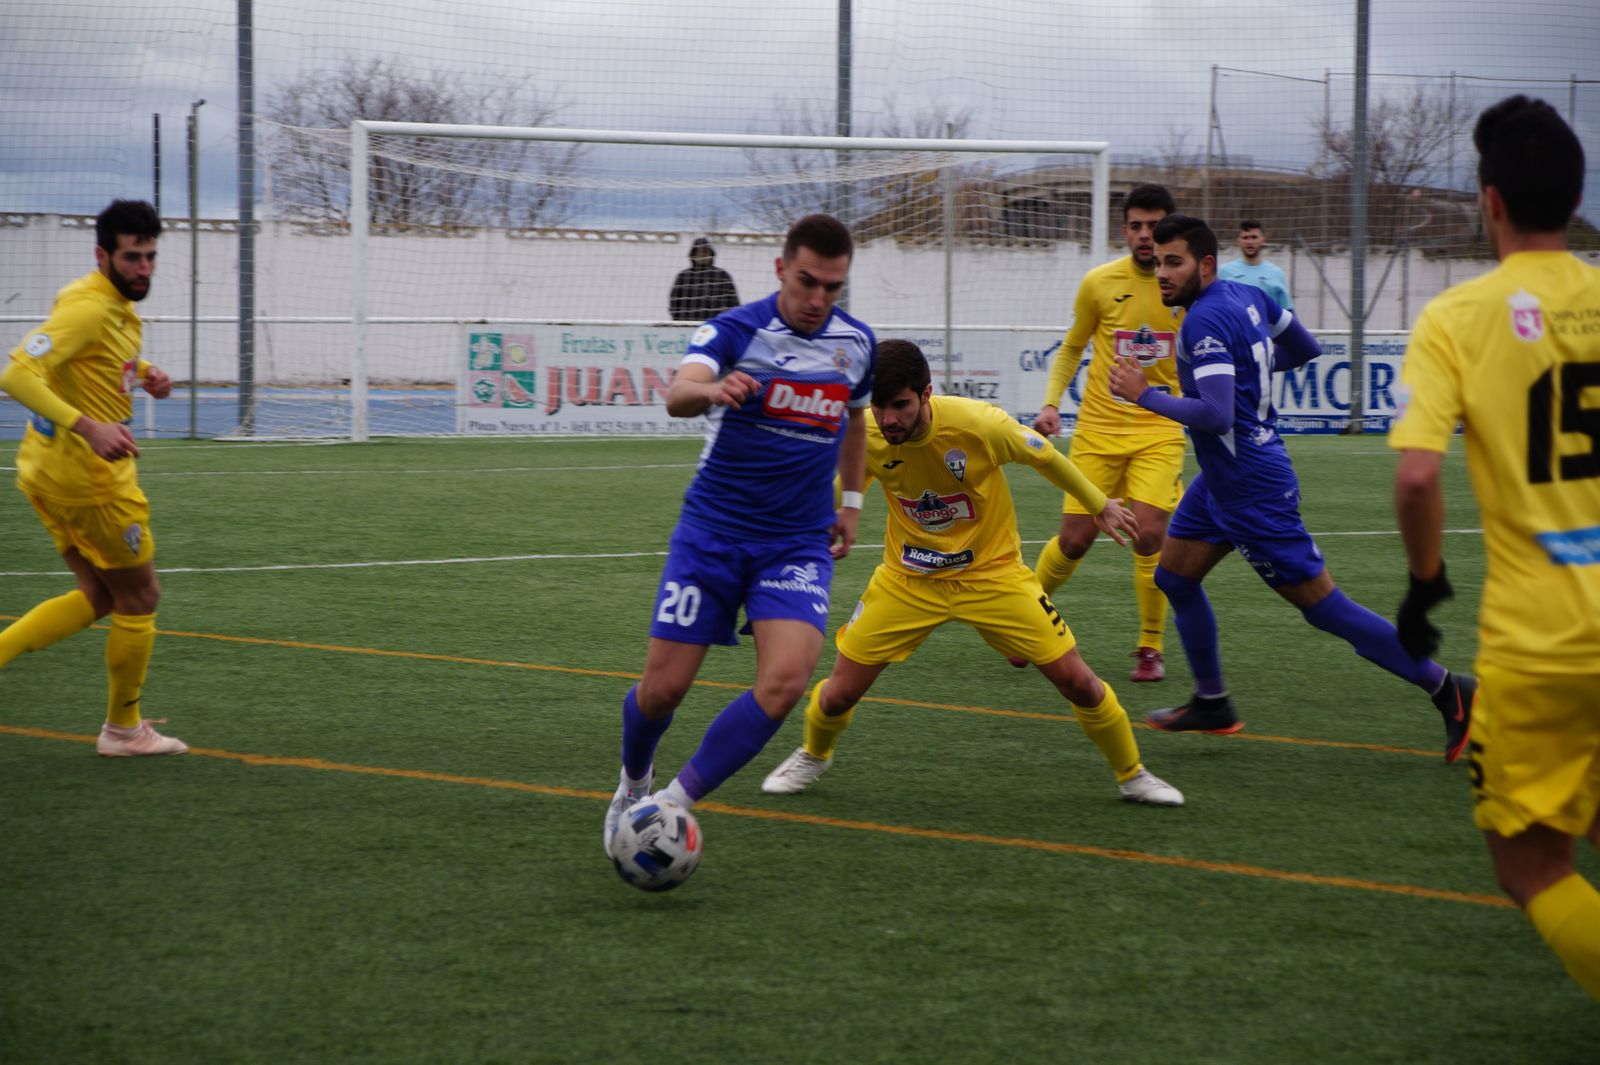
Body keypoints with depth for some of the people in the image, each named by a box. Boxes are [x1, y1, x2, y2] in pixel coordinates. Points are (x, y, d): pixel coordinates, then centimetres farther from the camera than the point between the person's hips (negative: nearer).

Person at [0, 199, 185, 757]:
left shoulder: (119, 306, 9)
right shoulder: (88, 307, -21)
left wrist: (144, 373, 9)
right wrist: (88, 427, -40)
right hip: (87, 477, -10)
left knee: (100, 596, 18)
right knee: (138, 599, 6)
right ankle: (123, 728, 20)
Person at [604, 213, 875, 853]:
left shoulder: (856, 343, 4)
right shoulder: (734, 330, -11)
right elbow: (677, 395, -32)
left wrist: (852, 500, 21)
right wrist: (712, 390, -54)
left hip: (799, 543, 3)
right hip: (712, 531, -2)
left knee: (786, 681, -21)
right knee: (663, 687, -2)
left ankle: (673, 804, -11)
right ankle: (634, 784, 32)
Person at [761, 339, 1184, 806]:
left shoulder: (979, 423, -26)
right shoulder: (865, 437, -18)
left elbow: (1045, 456, -6)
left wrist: (1101, 506, 7)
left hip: (992, 571, -1)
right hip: (907, 579, 2)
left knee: (1076, 680, -6)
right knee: (840, 693, -4)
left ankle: (1132, 775, 20)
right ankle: (813, 756, 32)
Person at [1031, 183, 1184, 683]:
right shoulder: (1099, 282, -1)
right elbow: (1071, 348, 12)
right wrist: (1051, 402, -2)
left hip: (1160, 430, -1)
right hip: (1098, 429, 1)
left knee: (1150, 533, -16)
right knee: (1075, 539, -1)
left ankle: (1150, 648, 2)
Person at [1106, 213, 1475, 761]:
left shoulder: (1206, 320, -23)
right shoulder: (1248, 296, 5)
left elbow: (1216, 414, -32)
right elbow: (1305, 348, 18)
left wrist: (1145, 394, -21)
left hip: (1252, 490, -10)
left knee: (1323, 605, -4)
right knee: (1174, 576, 16)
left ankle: (1447, 689, 2)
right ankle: (1212, 704, 27)